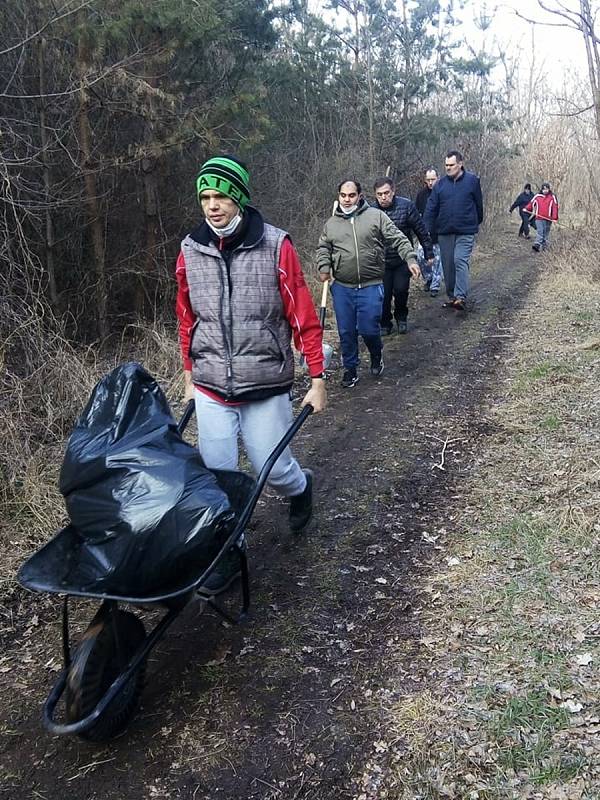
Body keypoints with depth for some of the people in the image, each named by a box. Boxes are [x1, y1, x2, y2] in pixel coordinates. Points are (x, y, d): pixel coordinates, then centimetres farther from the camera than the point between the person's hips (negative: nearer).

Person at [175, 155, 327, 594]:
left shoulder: (275, 246, -10)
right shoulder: (191, 251, 1)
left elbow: (304, 317, -7)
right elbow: (187, 320, 12)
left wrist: (318, 380, -6)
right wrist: (190, 377, 17)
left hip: (266, 388, -3)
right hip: (210, 390, 3)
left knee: (272, 468, 7)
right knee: (217, 476, 4)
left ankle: (301, 487, 44)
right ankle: (228, 553, 25)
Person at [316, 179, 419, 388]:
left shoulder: (376, 216, 1)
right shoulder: (331, 223, 10)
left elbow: (398, 239, -1)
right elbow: (323, 248, 18)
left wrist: (410, 259, -12)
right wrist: (324, 266, 0)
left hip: (371, 286, -3)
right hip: (342, 288, 3)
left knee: (368, 329, -4)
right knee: (346, 332, 6)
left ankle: (376, 357, 27)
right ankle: (350, 369, 23)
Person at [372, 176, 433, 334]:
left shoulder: (406, 206, -10)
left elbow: (421, 231, -4)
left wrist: (428, 253, -1)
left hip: (403, 259, -1)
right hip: (381, 261, 1)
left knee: (401, 290, -5)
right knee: (384, 294, 0)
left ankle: (401, 318, 23)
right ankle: (385, 324, 21)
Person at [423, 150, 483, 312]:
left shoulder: (472, 181, -3)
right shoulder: (441, 183, 4)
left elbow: (479, 204, 6)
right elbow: (431, 207, -1)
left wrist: (477, 223, 14)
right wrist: (427, 230, -9)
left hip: (465, 231, -4)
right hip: (444, 232, 4)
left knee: (460, 261, -17)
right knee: (447, 265, 9)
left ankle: (461, 297, -20)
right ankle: (451, 296, 21)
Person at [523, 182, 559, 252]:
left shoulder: (552, 197, 3)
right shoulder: (537, 196, 7)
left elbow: (555, 207, 1)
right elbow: (531, 203, 15)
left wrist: (554, 218, -6)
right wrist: (526, 209, -3)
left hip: (548, 219, 0)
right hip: (539, 218, 0)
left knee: (546, 233, 6)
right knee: (539, 232, -11)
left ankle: (544, 247, 12)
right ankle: (537, 245, -20)